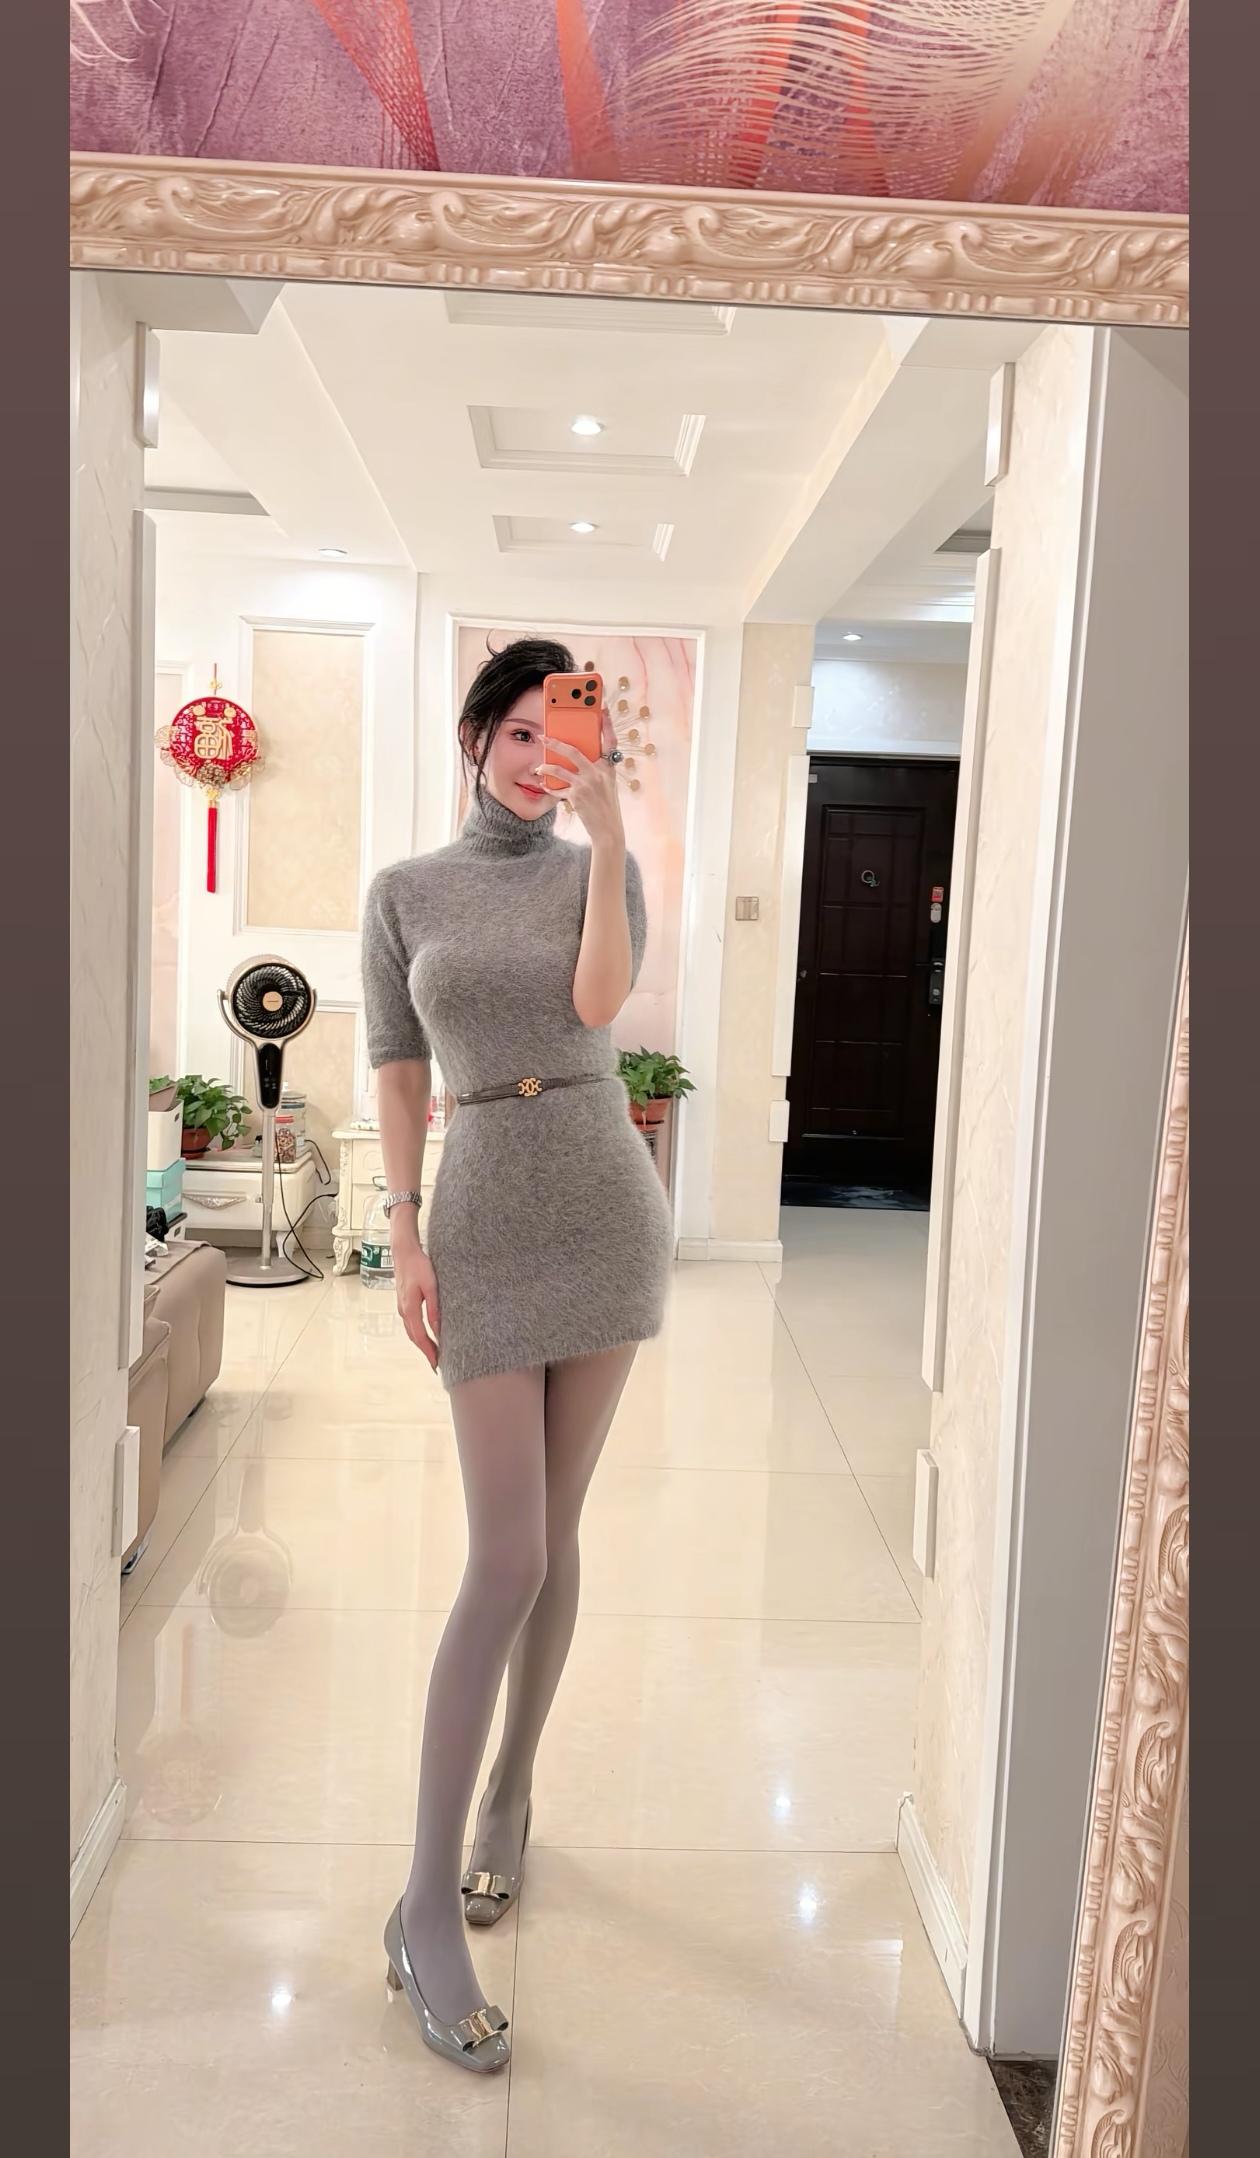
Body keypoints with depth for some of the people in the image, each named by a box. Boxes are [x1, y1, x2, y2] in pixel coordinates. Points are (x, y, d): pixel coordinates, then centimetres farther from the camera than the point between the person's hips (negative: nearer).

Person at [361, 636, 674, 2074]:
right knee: (506, 1562, -7)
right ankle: (427, 1911, 4)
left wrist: (603, 822, -14)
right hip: (485, 1218, -1)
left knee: (553, 1535, 9)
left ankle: (509, 1800, 31)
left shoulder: (603, 866, 6)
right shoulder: (404, 891, 7)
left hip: (606, 1207, 2)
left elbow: (597, 1002, -14)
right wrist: (405, 1234, -3)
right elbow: (397, 1071, 4)